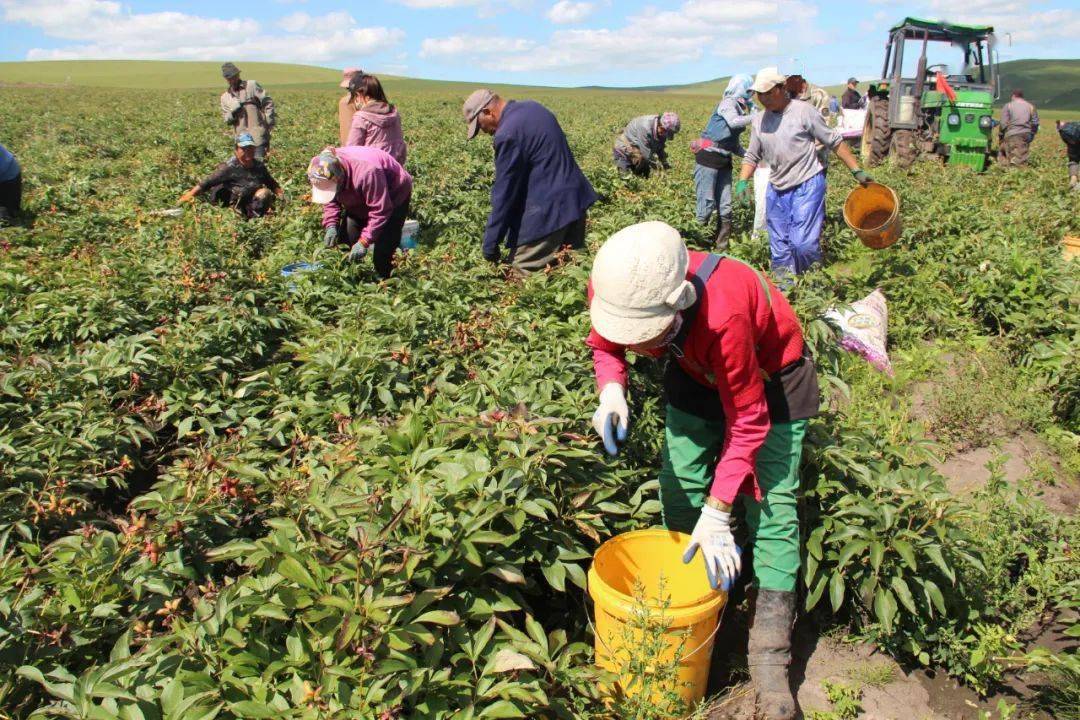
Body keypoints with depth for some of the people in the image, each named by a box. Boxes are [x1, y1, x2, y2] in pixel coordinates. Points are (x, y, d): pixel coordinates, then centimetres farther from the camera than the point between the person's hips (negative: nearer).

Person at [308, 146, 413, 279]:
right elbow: (331, 201, -5)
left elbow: (380, 211, -37)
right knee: (347, 238, 1)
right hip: (360, 198, 7)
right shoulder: (324, 173, -21)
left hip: (393, 196, -7)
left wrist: (364, 241, -36)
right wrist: (331, 225, -21)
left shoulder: (366, 172, -43)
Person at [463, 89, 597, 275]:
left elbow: (504, 193, -16)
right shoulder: (531, 107, 11)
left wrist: (490, 245, -8)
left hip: (549, 209, -10)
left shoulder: (508, 134, -18)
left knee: (521, 272, -4)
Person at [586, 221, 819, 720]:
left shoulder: (723, 313, -44)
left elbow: (748, 421, -31)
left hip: (770, 376, -5)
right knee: (679, 494, 4)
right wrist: (611, 390, -27)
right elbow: (605, 343, -4)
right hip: (697, 372, 5)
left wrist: (716, 513, -31)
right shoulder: (611, 288, -29)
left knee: (771, 506, -9)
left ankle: (769, 664, 0)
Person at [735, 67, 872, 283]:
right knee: (779, 246, 10)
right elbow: (752, 156, 15)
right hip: (776, 190, 6)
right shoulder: (760, 120, 7)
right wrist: (742, 181, -2)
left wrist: (857, 171, -4)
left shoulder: (803, 111, -8)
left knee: (803, 242, -14)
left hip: (807, 186, -5)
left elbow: (835, 142, -3)